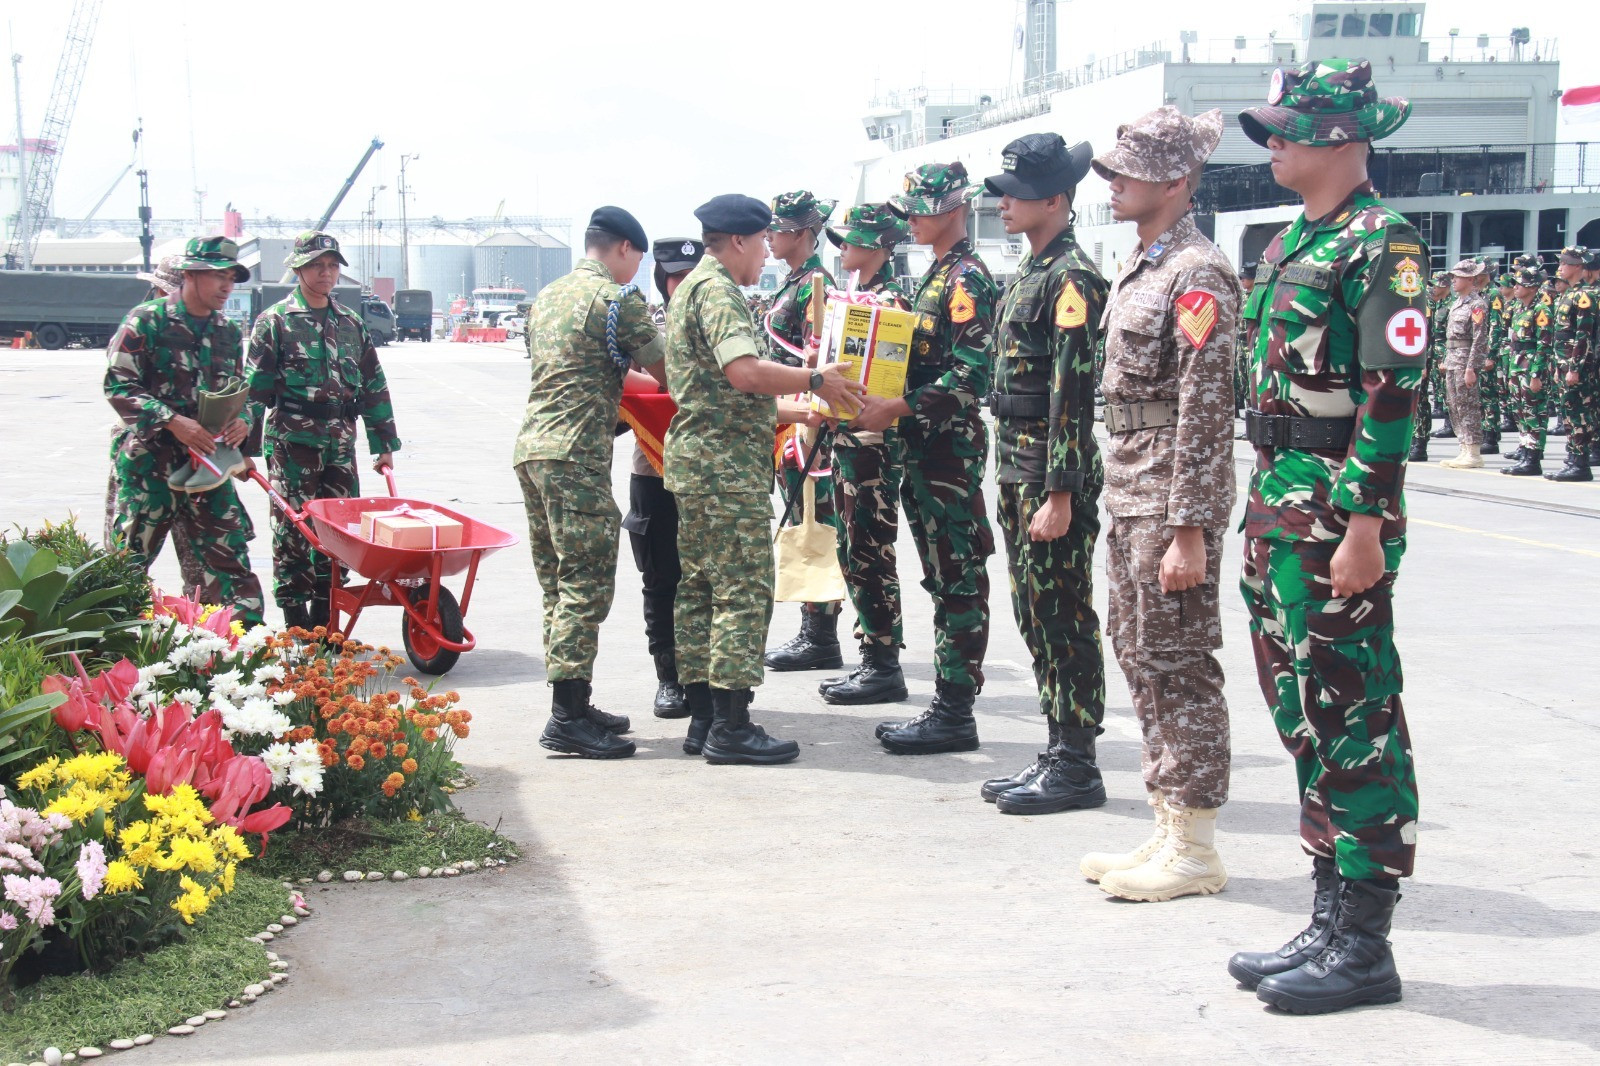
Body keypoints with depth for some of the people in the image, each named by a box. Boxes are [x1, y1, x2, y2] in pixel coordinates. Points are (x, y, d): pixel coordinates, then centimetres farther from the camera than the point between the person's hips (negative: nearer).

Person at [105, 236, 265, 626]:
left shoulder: (229, 334, 13)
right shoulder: (147, 321, -5)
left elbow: (238, 392, 22)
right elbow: (119, 386, -10)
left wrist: (242, 421, -2)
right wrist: (172, 422, -21)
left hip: (209, 461, 5)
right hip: (149, 462, -5)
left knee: (229, 551, 1)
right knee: (128, 560, 2)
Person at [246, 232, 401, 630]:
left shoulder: (351, 324, 14)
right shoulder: (275, 321, 1)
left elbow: (374, 386, 18)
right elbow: (255, 389, -2)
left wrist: (384, 444, 16)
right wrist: (248, 447, -7)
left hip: (341, 443, 5)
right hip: (291, 443, -4)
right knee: (293, 530, -2)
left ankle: (323, 622, 13)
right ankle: (296, 623, 3)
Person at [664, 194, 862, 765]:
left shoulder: (692, 287, 21)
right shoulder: (717, 289, -12)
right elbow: (745, 371, -28)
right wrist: (816, 380, -18)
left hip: (696, 459, 11)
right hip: (727, 463, -11)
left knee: (700, 588, 11)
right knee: (744, 590, -8)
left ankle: (703, 717, 15)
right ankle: (730, 727, -8)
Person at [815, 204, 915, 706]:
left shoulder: (890, 300, -13)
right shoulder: (856, 297, 16)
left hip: (875, 443, -10)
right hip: (847, 438, 10)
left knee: (871, 553, -5)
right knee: (852, 551, 12)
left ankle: (886, 668, 1)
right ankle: (872, 658, 20)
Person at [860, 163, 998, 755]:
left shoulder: (968, 279, -13)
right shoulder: (934, 277, 18)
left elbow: (970, 378, -21)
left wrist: (893, 409, -21)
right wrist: (876, 405, 12)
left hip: (952, 449, -10)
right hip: (925, 448, 10)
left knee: (959, 581, -5)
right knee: (943, 580, 12)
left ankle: (956, 714, -1)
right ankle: (947, 702, 19)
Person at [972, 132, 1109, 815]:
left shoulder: (1071, 278, -14)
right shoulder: (1029, 273, 16)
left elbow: (1073, 392, -19)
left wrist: (1061, 495, -22)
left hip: (1054, 475, -10)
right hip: (1018, 469, 10)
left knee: (1064, 618, -4)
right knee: (1034, 616, 13)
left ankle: (1076, 767, 4)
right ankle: (1057, 752, 20)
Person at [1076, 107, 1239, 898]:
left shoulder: (1197, 275, -14)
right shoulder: (1142, 268, 15)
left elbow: (1206, 409, -19)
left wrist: (1189, 530, -22)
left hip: (1172, 503, -10)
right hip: (1130, 498, 10)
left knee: (1179, 666, -3)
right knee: (1141, 658, 13)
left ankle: (1194, 852, 6)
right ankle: (1168, 828, 22)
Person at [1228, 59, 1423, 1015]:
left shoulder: (1380, 244, -11)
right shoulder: (1292, 242, 17)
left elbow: (1394, 393, -17)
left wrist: (1364, 528, -21)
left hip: (1339, 512, -9)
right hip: (1279, 504, 10)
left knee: (1354, 720, -4)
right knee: (1303, 714, 13)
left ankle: (1365, 945, 5)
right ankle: (1332, 917, 22)